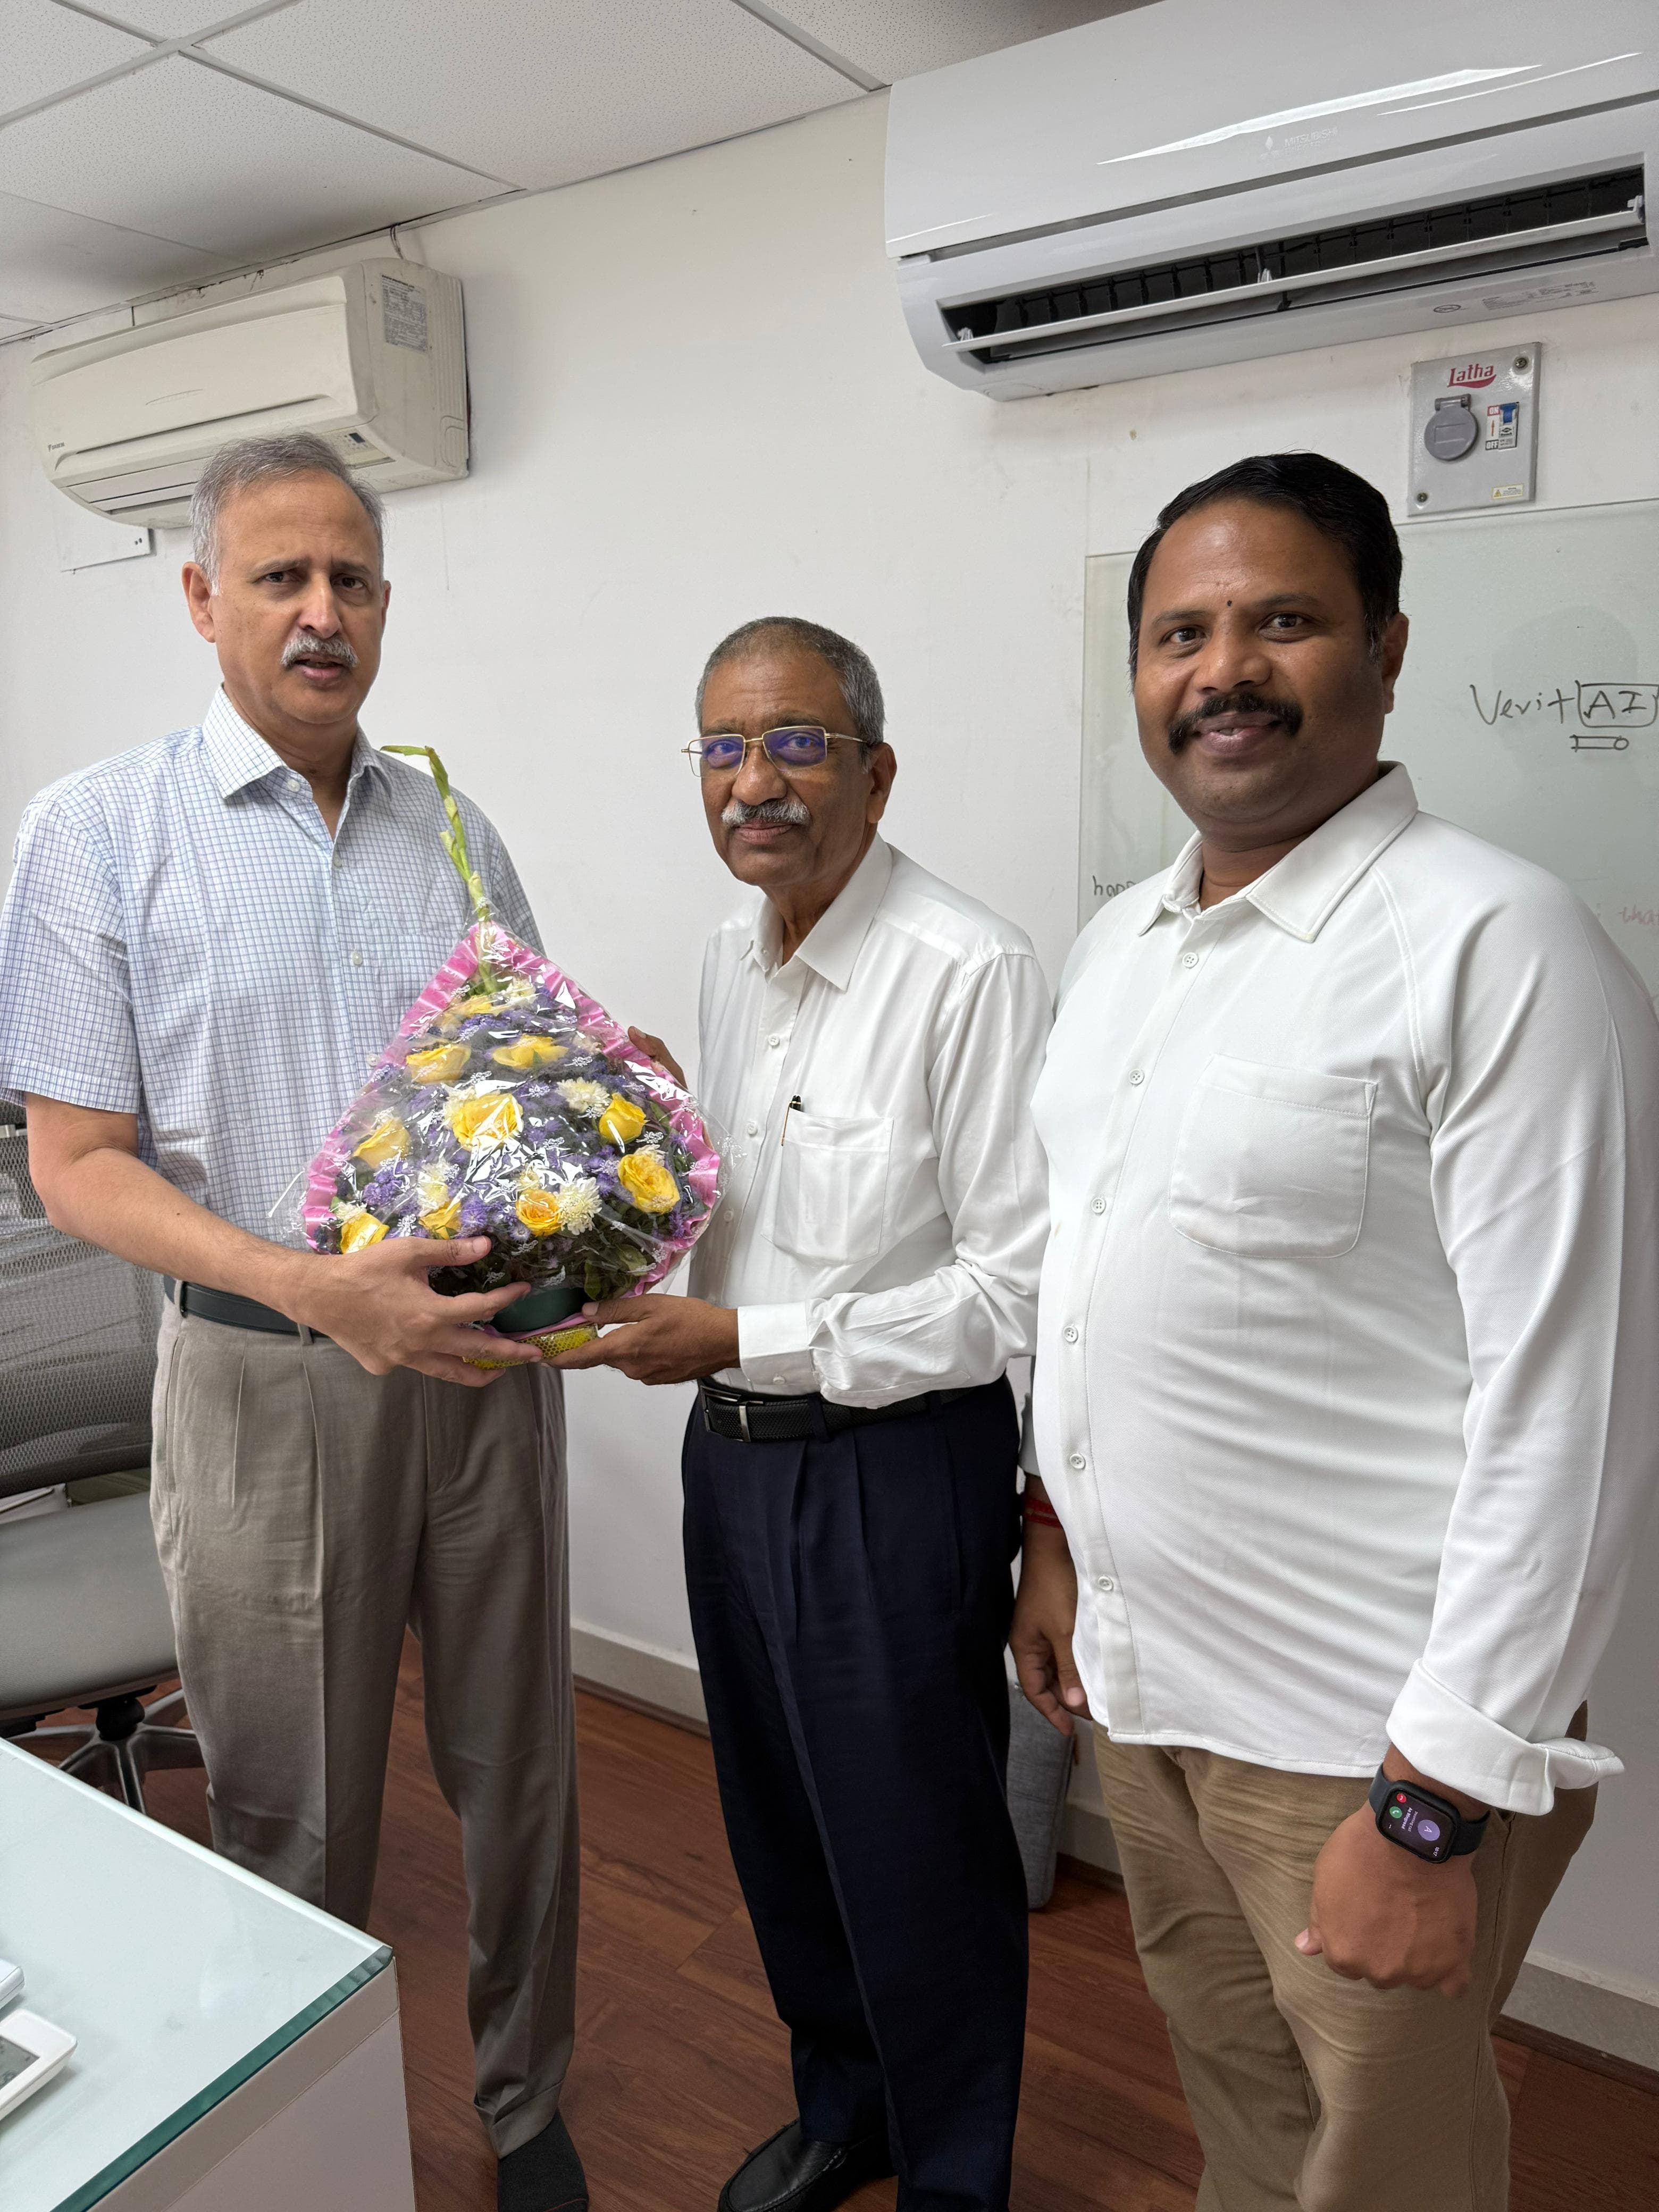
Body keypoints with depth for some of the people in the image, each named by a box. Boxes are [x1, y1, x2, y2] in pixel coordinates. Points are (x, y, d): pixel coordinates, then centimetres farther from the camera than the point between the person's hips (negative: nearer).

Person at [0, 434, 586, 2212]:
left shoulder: (451, 827, 7)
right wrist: (313, 1285, -22)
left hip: (481, 1354, 4)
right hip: (266, 1377, -3)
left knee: (518, 1766, 15)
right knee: (294, 1810, 13)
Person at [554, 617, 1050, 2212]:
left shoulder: (969, 973, -20)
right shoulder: (730, 957, 6)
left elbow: (1018, 1293, -22)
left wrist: (745, 1339, -21)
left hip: (895, 1469, -8)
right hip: (732, 1446, 8)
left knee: (917, 1851, 12)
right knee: (779, 1823, 24)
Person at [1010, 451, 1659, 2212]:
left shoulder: (1498, 948, -18)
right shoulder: (1116, 945, 6)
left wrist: (1436, 1806, -17)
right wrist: (1054, 1528, 15)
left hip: (1365, 1735, -6)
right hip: (1138, 1674, 6)